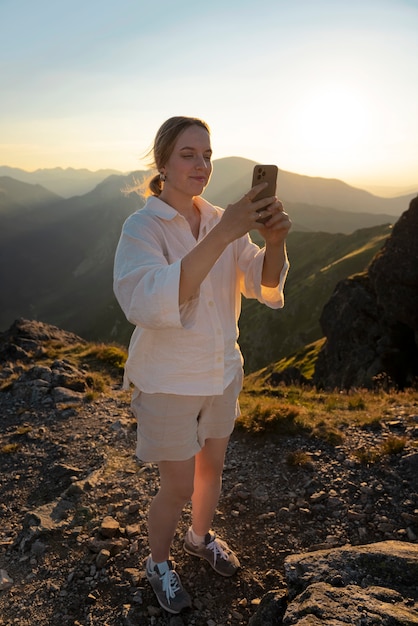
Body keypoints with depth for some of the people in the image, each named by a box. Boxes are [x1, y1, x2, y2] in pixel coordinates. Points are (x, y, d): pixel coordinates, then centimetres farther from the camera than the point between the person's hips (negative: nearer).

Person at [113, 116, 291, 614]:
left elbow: (265, 285, -9)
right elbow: (149, 303, -35)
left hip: (222, 371, 5)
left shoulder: (223, 222, -2)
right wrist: (222, 235, -41)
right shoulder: (142, 227, -18)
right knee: (178, 487, 8)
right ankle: (158, 563, 39)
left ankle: (201, 537, 52)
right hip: (169, 381, -5)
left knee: (212, 467, 22)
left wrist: (275, 241, -31)